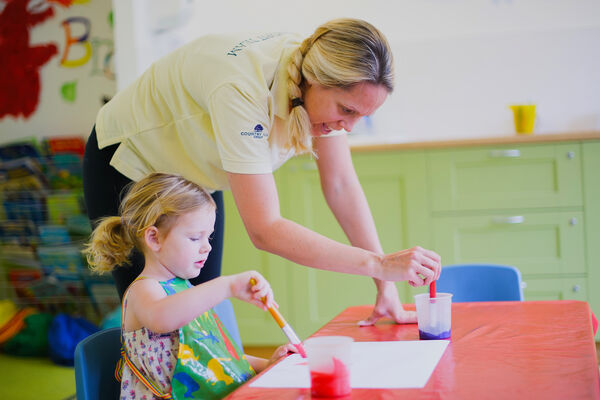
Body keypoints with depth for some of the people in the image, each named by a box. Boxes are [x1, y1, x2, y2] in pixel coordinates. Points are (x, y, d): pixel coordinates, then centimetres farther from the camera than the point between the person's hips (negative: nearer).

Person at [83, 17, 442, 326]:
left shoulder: (329, 85, -20)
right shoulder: (242, 89, -41)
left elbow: (341, 185, -13)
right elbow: (265, 230, -43)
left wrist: (386, 287, -17)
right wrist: (379, 263, -44)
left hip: (194, 180, 6)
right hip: (130, 169, -6)